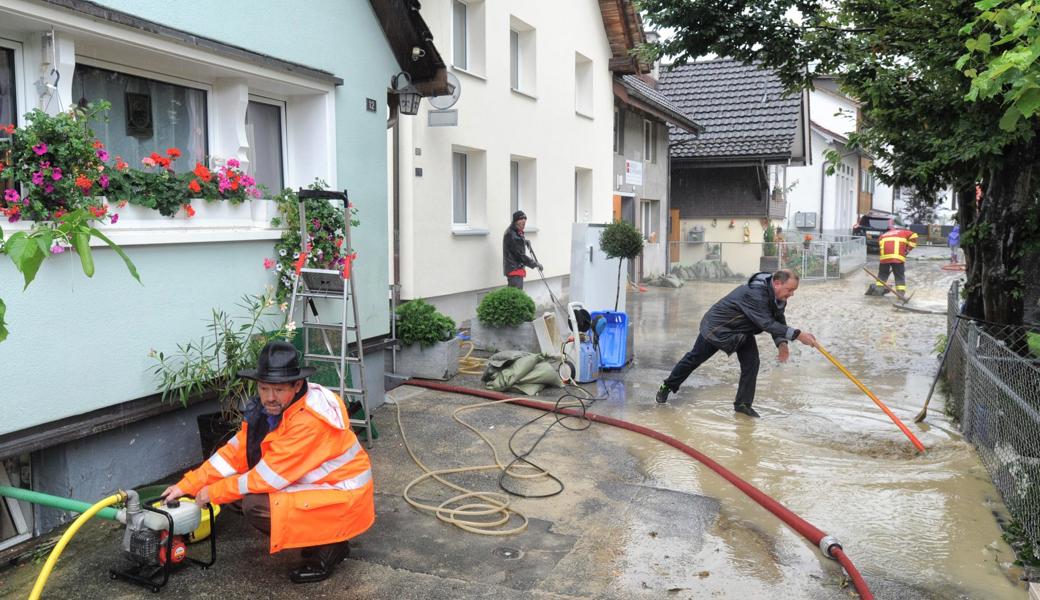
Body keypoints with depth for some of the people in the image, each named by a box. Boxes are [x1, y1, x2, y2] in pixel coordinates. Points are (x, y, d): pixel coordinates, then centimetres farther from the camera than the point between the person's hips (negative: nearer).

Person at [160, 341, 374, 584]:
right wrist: (187, 485, -3)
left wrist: (214, 493, -13)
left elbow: (269, 476, -25)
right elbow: (236, 452, 2)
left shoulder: (311, 419, -29)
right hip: (316, 483, 9)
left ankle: (327, 548, -3)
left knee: (255, 505, -21)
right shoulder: (269, 408, -3)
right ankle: (316, 537, 12)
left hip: (342, 499, -9)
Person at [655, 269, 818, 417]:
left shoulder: (778, 296, -11)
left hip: (743, 331, 7)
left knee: (751, 363, -9)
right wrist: (797, 334, -50)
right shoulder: (755, 293, -40)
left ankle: (743, 403, 5)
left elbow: (778, 321, -4)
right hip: (717, 326, -7)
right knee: (694, 359, 9)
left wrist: (781, 343, -22)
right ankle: (668, 386, 29)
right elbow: (766, 323, -45)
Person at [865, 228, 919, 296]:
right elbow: (913, 236, 8)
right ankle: (901, 292, 2)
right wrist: (908, 248, 13)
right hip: (898, 257, -1)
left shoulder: (882, 236, 29)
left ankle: (878, 288, 11)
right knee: (900, 276, 7)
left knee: (882, 274, 18)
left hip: (885, 256, 2)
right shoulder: (902, 232, 24)